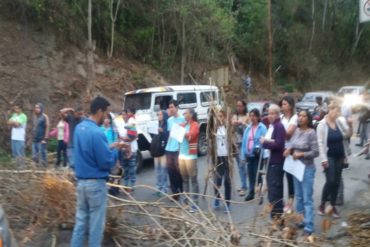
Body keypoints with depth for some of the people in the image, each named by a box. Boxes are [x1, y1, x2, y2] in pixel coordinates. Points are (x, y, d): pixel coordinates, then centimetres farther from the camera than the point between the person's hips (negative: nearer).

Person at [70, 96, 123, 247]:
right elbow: (107, 163, -19)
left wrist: (109, 147, 14)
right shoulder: (97, 133, -22)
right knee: (96, 224, 5)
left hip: (81, 181, 8)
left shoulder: (79, 128, 5)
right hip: (96, 183, -8)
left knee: (81, 220, 16)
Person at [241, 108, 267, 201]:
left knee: (257, 175, -2)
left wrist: (259, 148, -24)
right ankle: (251, 193, 24)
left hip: (258, 155, -6)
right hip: (249, 154, 6)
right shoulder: (248, 128, 8)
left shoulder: (262, 128, -10)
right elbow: (244, 141, 8)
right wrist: (243, 154, 5)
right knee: (250, 174, 13)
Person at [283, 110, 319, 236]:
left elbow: (315, 152, -14)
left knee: (307, 199, -3)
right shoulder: (296, 131, 5)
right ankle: (300, 220, 30)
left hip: (307, 168, -7)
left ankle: (309, 227, 2)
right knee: (298, 196, 17)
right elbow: (292, 145, 14)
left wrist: (301, 154, -21)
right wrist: (289, 149, -7)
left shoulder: (311, 132, -13)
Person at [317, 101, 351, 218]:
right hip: (329, 156, -5)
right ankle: (322, 204, 9)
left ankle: (333, 206, 19)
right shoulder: (322, 124, -10)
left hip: (339, 156, 5)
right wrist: (323, 159, -16)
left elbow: (347, 135, 8)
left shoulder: (340, 122, 3)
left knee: (337, 182, 8)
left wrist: (350, 125, -12)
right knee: (330, 181, -9)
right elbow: (320, 143, -12)